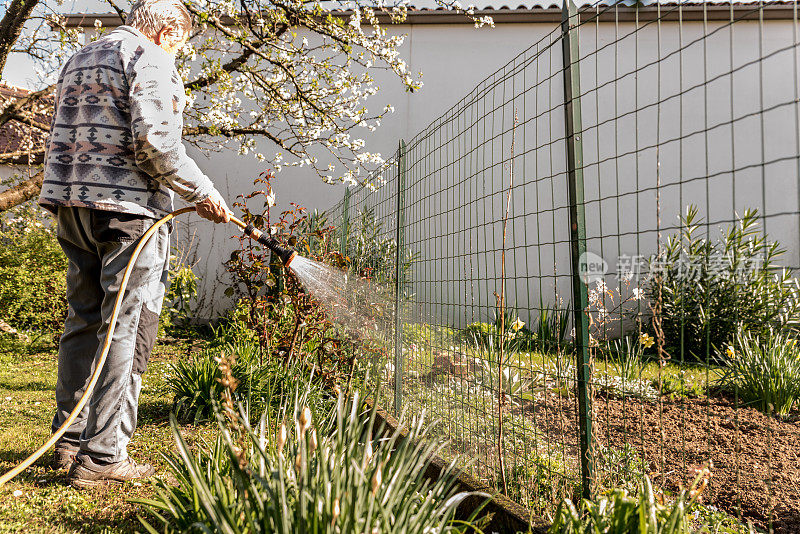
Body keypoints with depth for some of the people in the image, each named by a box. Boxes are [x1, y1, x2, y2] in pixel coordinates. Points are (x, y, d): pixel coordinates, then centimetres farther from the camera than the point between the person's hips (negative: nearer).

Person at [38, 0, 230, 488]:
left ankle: (71, 438, 24)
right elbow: (155, 141, -18)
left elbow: (69, 138, 23)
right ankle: (103, 456, -1)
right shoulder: (150, 59, -4)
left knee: (85, 320, 15)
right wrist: (203, 193, -10)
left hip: (69, 201, 9)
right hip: (127, 207, -9)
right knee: (126, 329, -5)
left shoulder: (80, 58, 24)